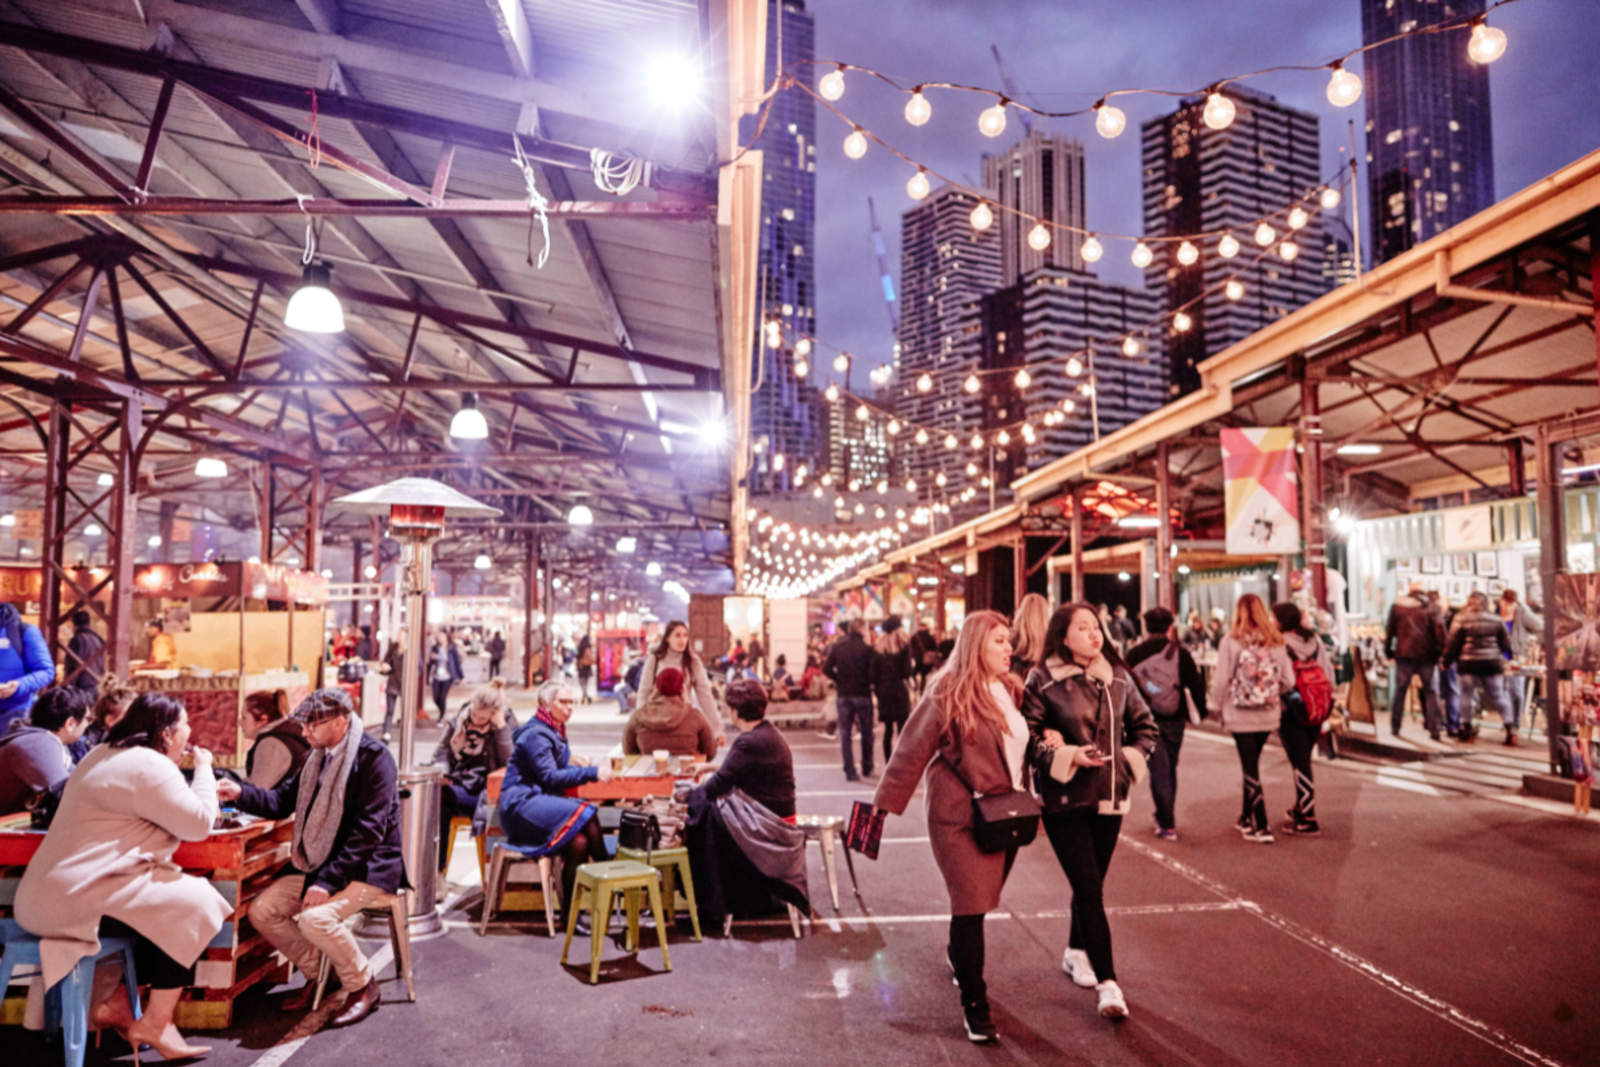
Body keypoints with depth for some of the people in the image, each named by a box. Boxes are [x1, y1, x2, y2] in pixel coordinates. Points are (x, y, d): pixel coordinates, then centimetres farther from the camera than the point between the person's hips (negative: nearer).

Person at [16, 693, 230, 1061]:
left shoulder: (105, 755, 17)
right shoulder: (150, 765, -16)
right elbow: (199, 824, -15)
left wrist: (204, 788, 15)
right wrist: (204, 768, -3)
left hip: (53, 892, 11)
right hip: (79, 899, -11)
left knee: (166, 907, 18)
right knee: (193, 907, -7)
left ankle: (116, 1004, 16)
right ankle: (153, 1026, -1)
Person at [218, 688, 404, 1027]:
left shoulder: (373, 757, -18)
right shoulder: (317, 757, 11)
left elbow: (368, 832, -22)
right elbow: (281, 801, 14)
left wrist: (328, 881, -26)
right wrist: (240, 793, -4)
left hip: (367, 868, -9)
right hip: (320, 865, 9)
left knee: (315, 917, -29)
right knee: (261, 911, -3)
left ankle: (363, 984, -3)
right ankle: (318, 971, 17)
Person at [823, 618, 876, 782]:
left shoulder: (837, 647, -1)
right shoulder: (867, 648, -9)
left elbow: (826, 669, -7)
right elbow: (872, 672, -14)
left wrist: (839, 680, 7)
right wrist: (870, 683, 7)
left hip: (843, 694, 2)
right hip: (863, 693, -2)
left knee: (845, 733, 7)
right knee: (866, 732, 15)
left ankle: (850, 771, 3)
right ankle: (867, 768, 22)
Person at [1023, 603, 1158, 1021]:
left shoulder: (1118, 677, 3)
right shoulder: (1042, 680, -10)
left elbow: (1145, 725, 15)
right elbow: (1026, 735, -9)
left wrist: (1132, 758, 1)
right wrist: (1068, 756, -18)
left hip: (1109, 796, 5)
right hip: (1064, 798, -4)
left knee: (1091, 884, 17)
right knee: (1089, 889, -7)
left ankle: (1076, 953, 39)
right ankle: (1108, 983, 0)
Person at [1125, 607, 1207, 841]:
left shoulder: (1134, 655, -4)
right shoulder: (1180, 653, -4)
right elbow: (1195, 684, -4)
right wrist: (1200, 712, 7)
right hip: (1174, 721, 1)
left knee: (1159, 771, 3)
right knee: (1170, 769, 17)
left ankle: (1167, 824, -2)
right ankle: (1166, 818, 29)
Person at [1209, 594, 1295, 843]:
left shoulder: (1231, 642, -12)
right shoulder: (1276, 642, -2)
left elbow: (1221, 681, -12)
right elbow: (1288, 681, -2)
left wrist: (1219, 707, 3)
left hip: (1240, 716, -4)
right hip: (1269, 715, 4)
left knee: (1250, 767, 6)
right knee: (1251, 765, 20)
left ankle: (1261, 827, 5)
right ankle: (1247, 818, 32)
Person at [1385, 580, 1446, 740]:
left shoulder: (1397, 605, 7)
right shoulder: (1430, 607, 2)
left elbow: (1390, 629, 8)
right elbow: (1439, 630, -6)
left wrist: (1388, 650, 14)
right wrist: (1440, 651, -2)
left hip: (1404, 654, 1)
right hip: (1426, 655, -1)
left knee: (1400, 690, 9)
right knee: (1431, 692, 5)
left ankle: (1395, 727, 10)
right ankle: (1434, 729, -1)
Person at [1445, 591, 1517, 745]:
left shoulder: (1461, 619, -3)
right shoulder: (1496, 620, 5)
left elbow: (1453, 642, -4)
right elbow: (1506, 643, 10)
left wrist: (1447, 659, 5)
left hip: (1467, 663, -2)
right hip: (1492, 663, 2)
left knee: (1466, 695, 8)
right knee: (1499, 696, 7)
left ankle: (1466, 728, 8)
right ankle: (1510, 729, -1)